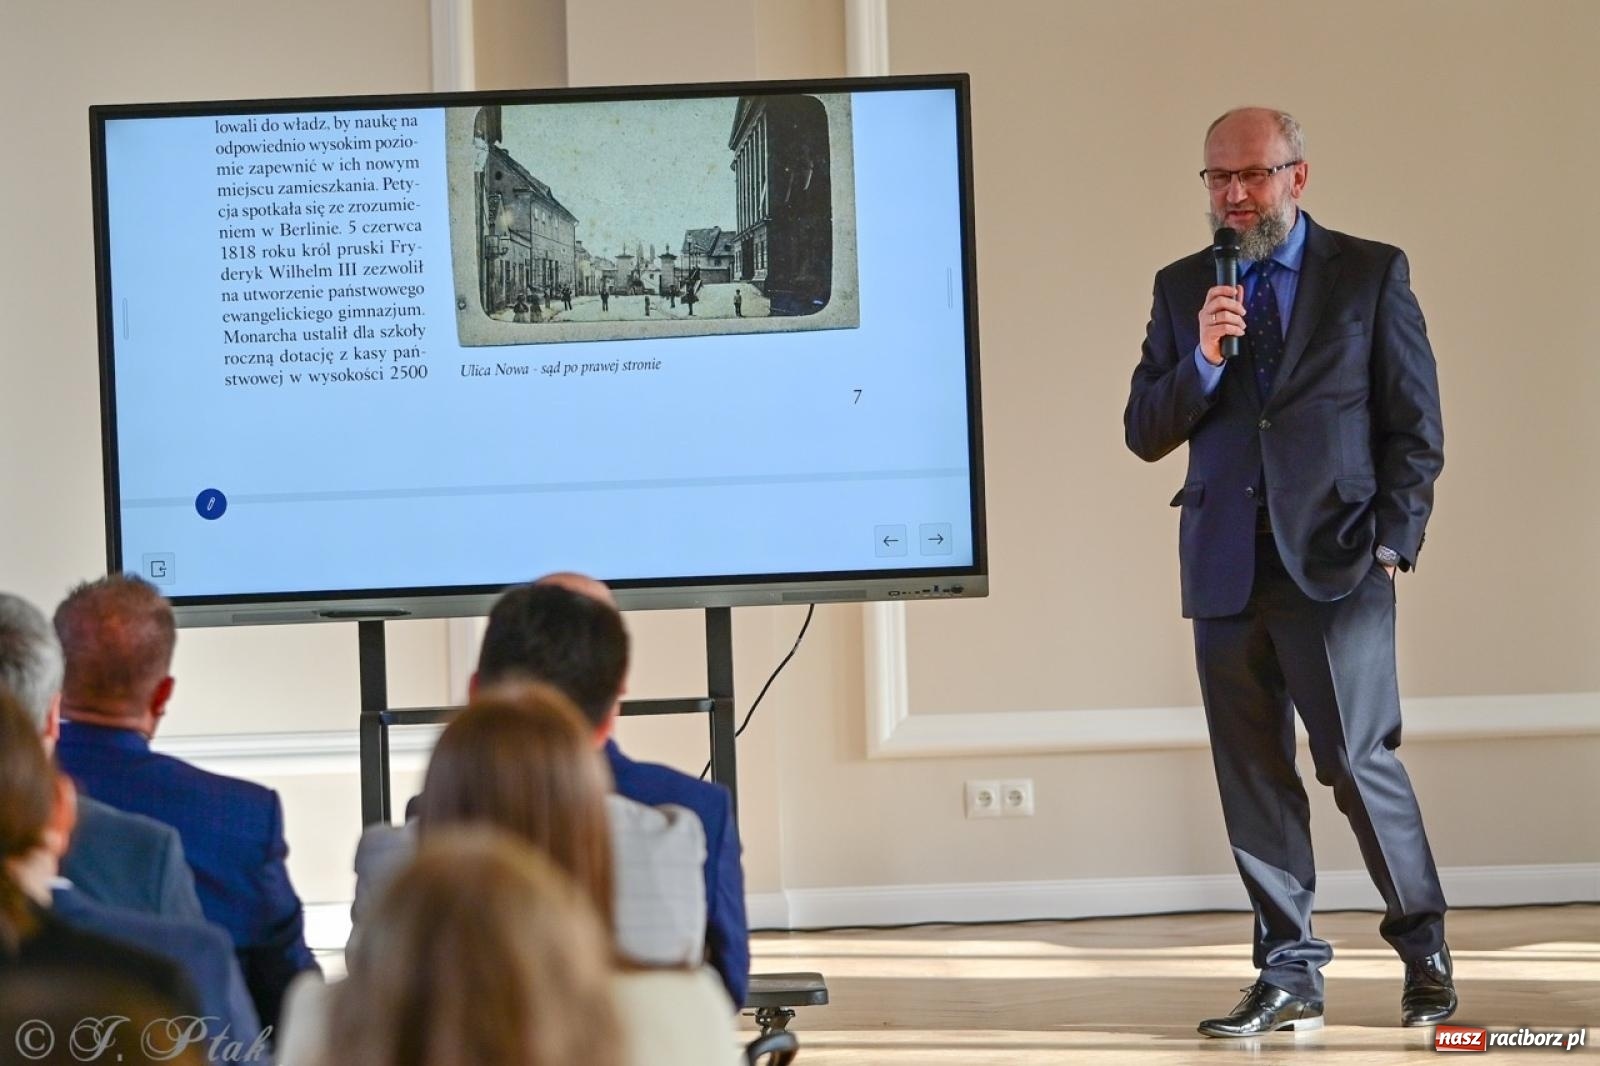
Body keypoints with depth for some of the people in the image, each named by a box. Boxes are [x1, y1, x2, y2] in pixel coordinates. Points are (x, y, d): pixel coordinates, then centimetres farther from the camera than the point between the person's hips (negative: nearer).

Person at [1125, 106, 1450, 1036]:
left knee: (1360, 760, -6)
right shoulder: (1182, 289, 11)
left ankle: (1424, 948, 12)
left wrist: (1393, 541, -5)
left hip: (1336, 565, -3)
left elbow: (1415, 424, 3)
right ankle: (1291, 975, 10)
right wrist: (1201, 358, -10)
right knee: (1254, 780, 4)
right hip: (1228, 569, 4)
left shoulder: (1372, 274, 3)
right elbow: (1144, 433, 7)